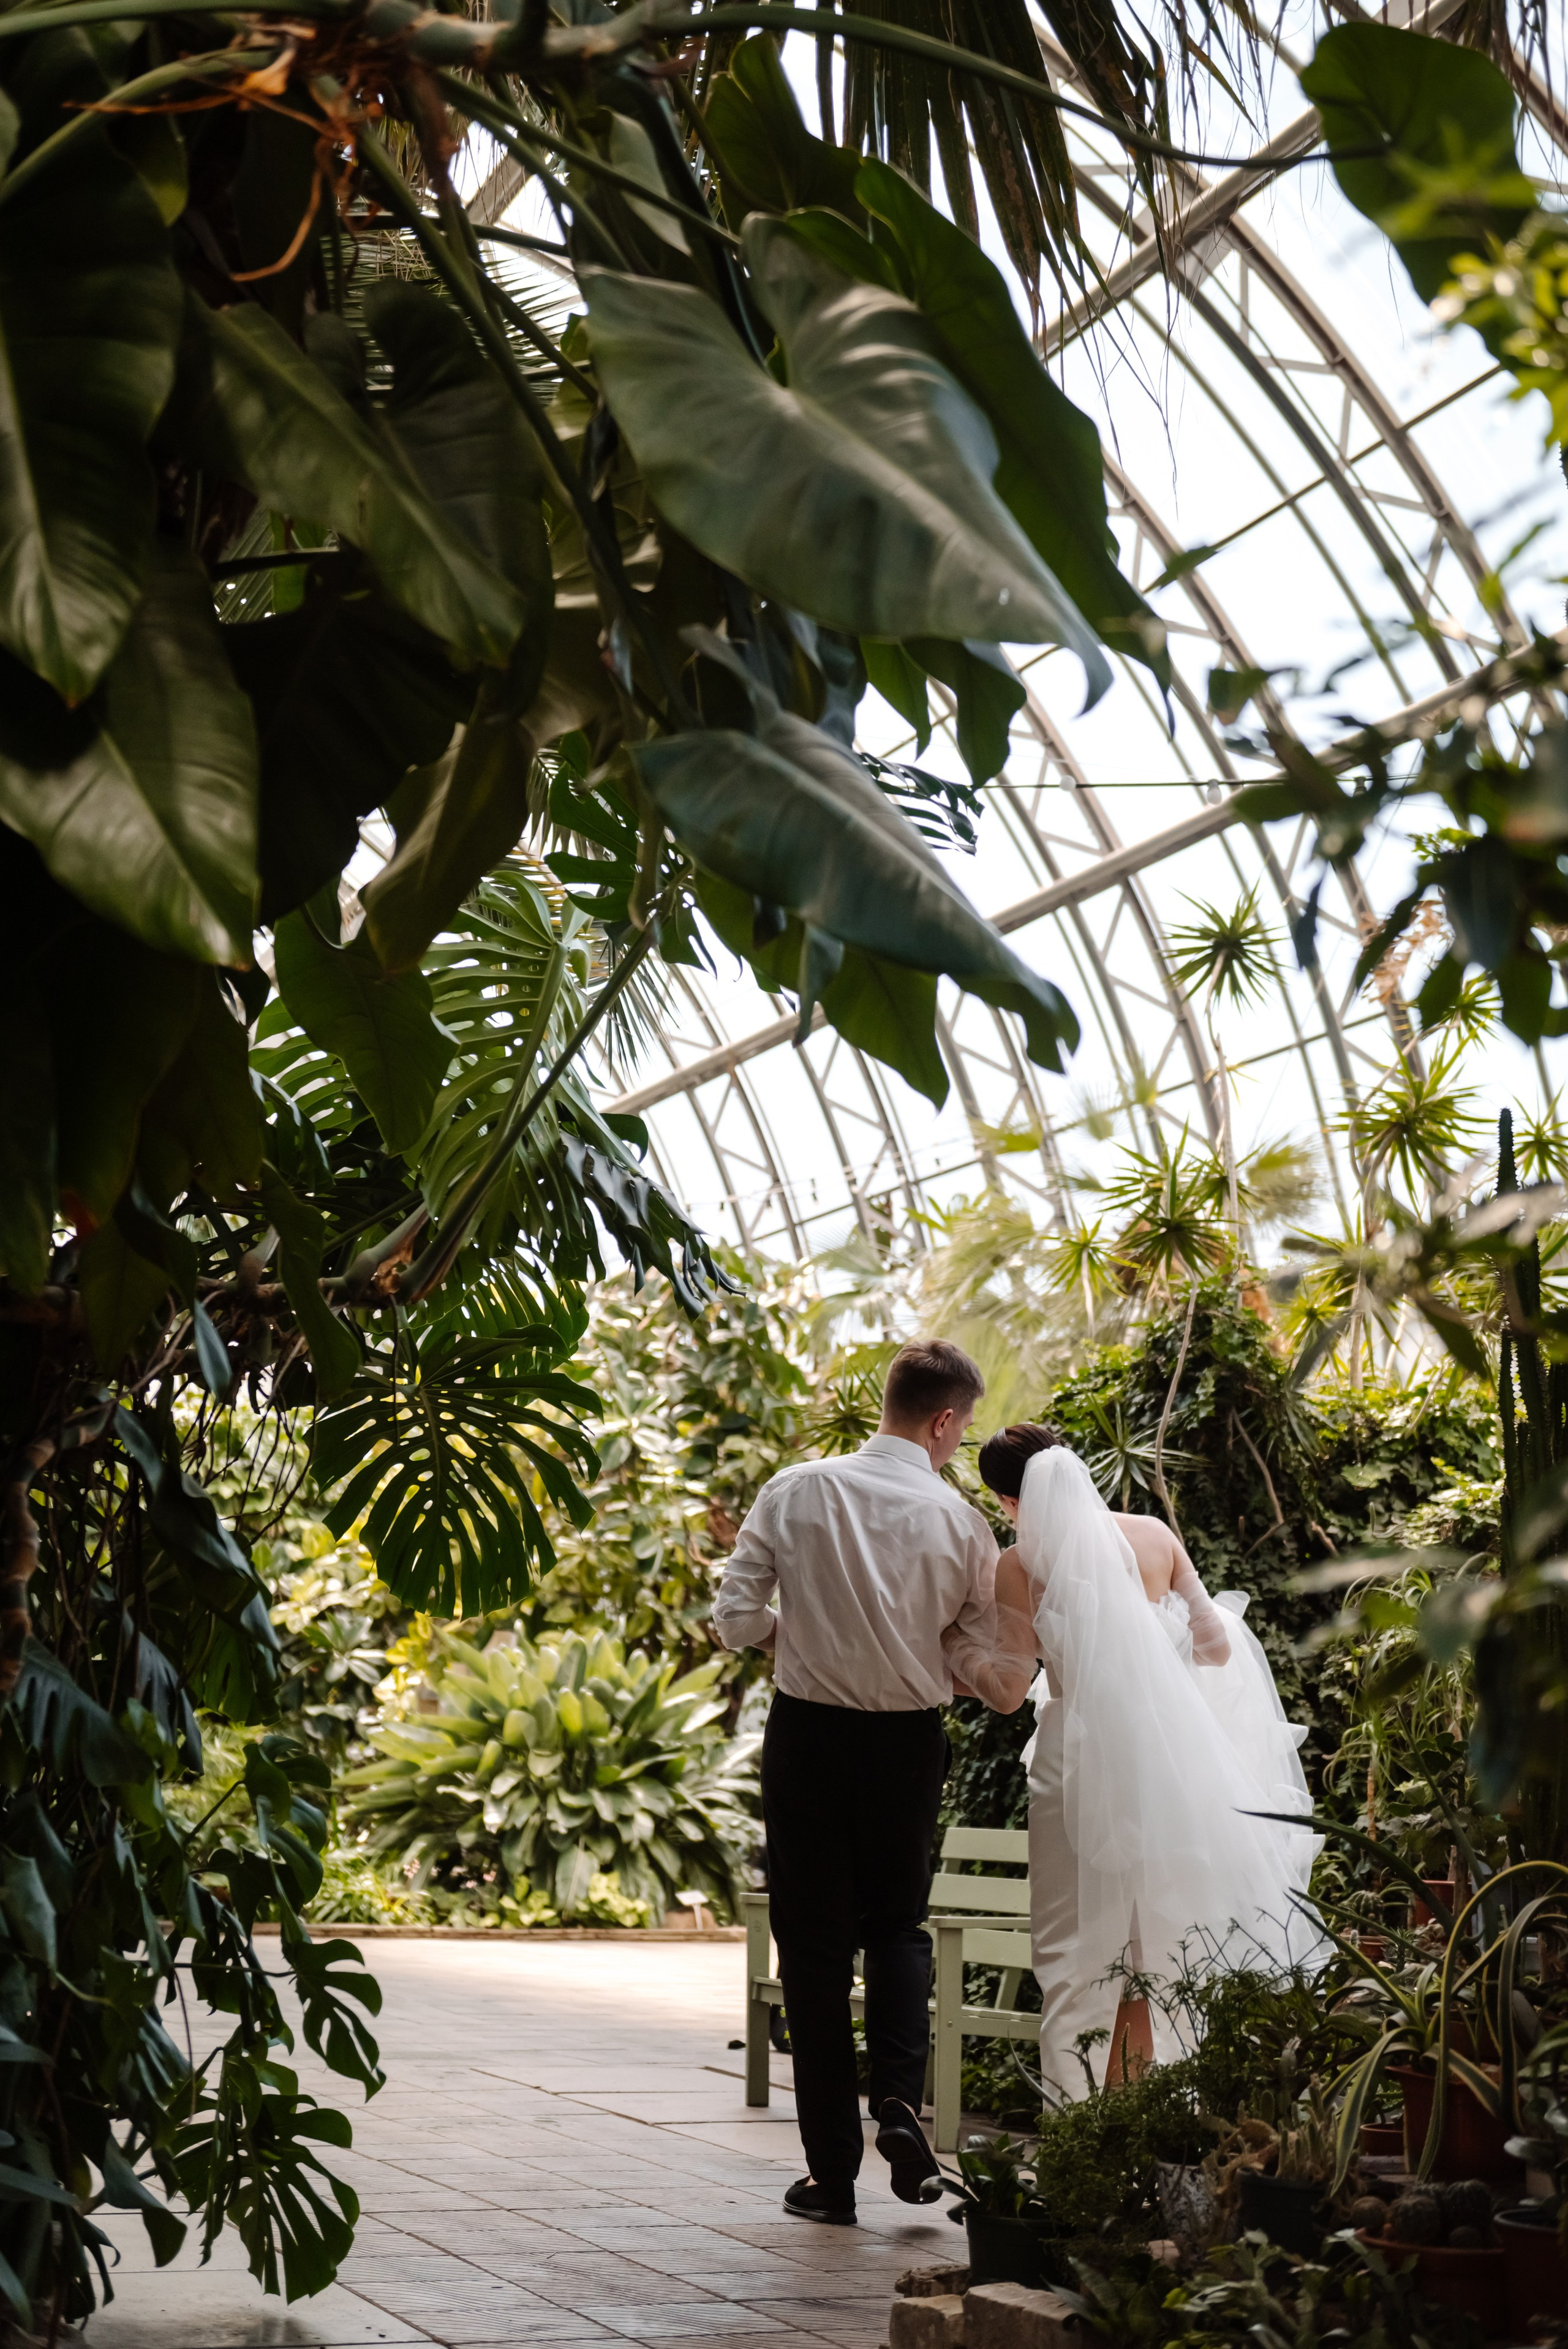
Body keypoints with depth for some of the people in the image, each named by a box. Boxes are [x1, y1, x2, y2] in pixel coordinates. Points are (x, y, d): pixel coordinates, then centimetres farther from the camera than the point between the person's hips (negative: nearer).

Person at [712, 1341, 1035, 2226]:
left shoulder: (795, 1491, -6)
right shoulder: (959, 1521, -7)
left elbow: (736, 1618, -6)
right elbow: (987, 1665, -5)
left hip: (809, 1731, 0)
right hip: (909, 1743, 0)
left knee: (816, 1945, 9)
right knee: (898, 1924, 21)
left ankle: (833, 2170, 12)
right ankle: (901, 2100, -2)